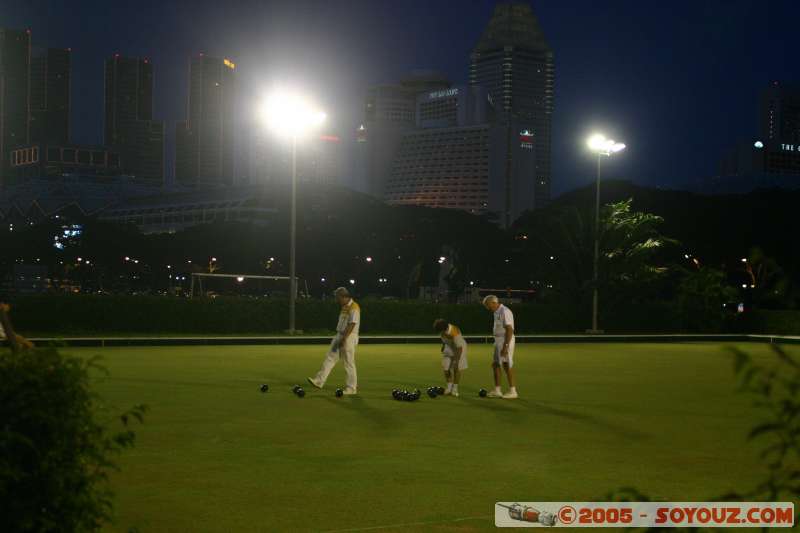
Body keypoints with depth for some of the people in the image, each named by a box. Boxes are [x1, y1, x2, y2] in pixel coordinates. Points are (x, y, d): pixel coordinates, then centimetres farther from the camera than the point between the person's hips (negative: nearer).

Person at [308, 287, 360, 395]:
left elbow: (351, 325, -22)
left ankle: (352, 388, 4)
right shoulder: (344, 307, 14)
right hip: (339, 335, 9)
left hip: (349, 337, -9)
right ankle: (319, 381, 3)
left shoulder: (354, 307, -16)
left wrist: (343, 339, -25)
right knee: (330, 358, 4)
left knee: (349, 363, -4)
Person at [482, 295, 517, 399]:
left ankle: (512, 391, 2)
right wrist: (498, 344, 17)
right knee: (496, 364, 11)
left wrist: (505, 346, -25)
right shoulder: (496, 312, 13)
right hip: (498, 341, 10)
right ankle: (497, 391, 17)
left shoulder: (505, 312, -17)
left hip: (506, 341, -10)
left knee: (507, 366, -5)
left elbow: (509, 330, -22)